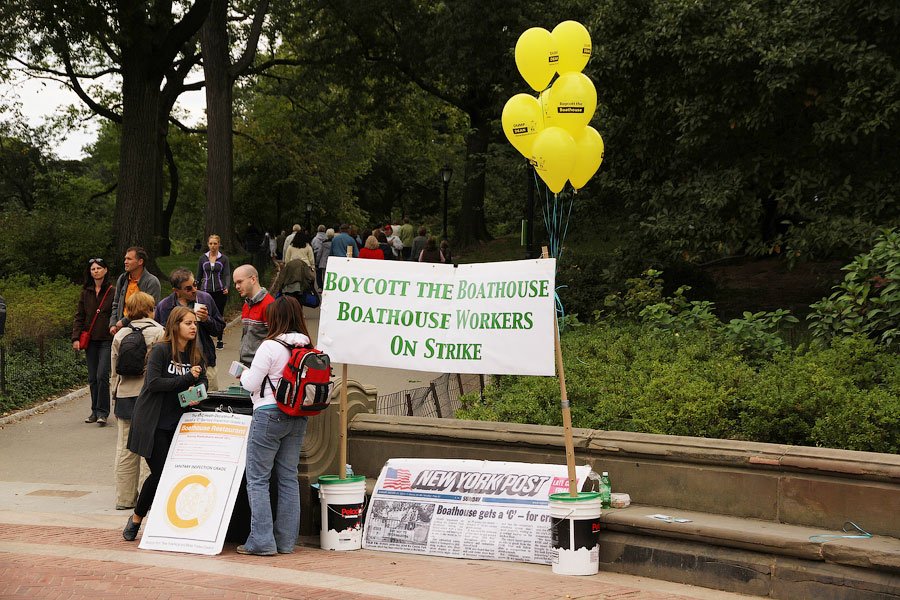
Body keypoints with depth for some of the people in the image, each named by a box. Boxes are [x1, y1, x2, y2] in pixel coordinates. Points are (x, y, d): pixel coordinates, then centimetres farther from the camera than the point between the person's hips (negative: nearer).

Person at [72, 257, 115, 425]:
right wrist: (76, 338, 2)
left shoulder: (112, 292, -2)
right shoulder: (85, 292, 10)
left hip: (107, 339, -4)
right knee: (92, 378, 9)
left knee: (102, 375, -12)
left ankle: (102, 413, -6)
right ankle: (95, 411, 19)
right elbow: (79, 317, 10)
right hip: (90, 340, 4)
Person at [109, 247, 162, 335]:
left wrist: (124, 322, -12)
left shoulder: (152, 282, -8)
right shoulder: (122, 279, 13)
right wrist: (113, 324, 7)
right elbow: (116, 305, 22)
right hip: (122, 329, 5)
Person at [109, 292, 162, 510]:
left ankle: (124, 497, 14)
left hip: (124, 396, 4)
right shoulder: (159, 333, -6)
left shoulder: (120, 335, 7)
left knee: (125, 449, 9)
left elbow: (114, 371, 12)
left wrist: (115, 395, 20)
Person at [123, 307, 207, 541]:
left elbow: (202, 380, 14)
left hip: (177, 423, 6)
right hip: (154, 423, -6)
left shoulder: (195, 354, 8)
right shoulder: (161, 350, -12)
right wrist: (186, 379, -20)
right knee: (160, 473, -7)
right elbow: (154, 383, -19)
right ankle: (136, 518, 15)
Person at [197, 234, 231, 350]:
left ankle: (219, 340, 14)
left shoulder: (224, 259, 3)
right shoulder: (203, 259, 8)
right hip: (206, 291, 1)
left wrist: (227, 287, -21)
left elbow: (227, 275, -4)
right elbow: (198, 276, 14)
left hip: (220, 292, -1)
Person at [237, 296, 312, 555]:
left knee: (257, 478, 1)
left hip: (270, 415, -7)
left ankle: (261, 541, -2)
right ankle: (286, 541, 15)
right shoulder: (308, 348, 5)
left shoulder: (270, 347, -13)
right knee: (289, 478, 11)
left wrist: (244, 374, 12)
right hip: (297, 418, 7)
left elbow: (251, 384, -11)